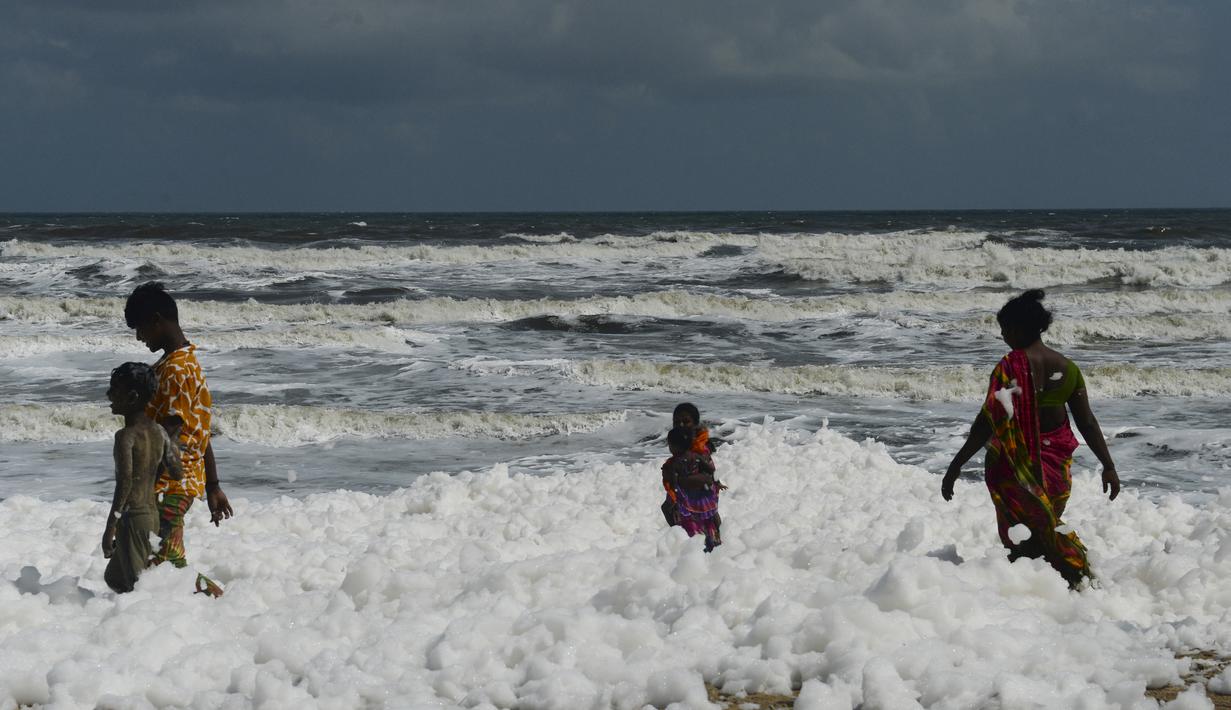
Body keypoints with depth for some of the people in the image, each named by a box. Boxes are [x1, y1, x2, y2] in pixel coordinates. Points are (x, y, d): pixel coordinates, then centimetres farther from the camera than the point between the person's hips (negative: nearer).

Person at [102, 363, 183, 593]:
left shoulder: (126, 436, -15)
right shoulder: (159, 432, 6)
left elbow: (125, 482, -23)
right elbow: (177, 472, 10)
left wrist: (110, 527, -22)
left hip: (132, 516, -8)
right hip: (153, 514, 8)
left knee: (134, 584, -4)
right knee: (115, 577, 19)